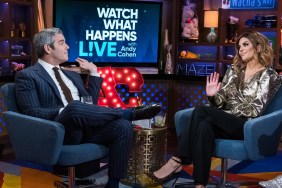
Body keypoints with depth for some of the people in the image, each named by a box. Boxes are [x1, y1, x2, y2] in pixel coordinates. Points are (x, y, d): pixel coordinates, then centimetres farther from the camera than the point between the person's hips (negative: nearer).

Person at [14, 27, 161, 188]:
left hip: (86, 128, 6)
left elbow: (90, 103, 24)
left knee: (123, 126, -21)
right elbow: (32, 112, -8)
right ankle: (130, 112, -20)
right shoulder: (27, 76, 5)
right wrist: (63, 112, -21)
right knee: (74, 107, -38)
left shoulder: (72, 75, 26)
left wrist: (94, 73, 20)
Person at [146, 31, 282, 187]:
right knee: (204, 125, -33)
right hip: (225, 122, 5)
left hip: (246, 125, -5)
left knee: (201, 112, -29)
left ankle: (177, 162, -27)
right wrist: (213, 96, -10)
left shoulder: (269, 75, 2)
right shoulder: (234, 70, 18)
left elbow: (255, 110, -9)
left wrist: (223, 114, -13)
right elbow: (221, 102, 13)